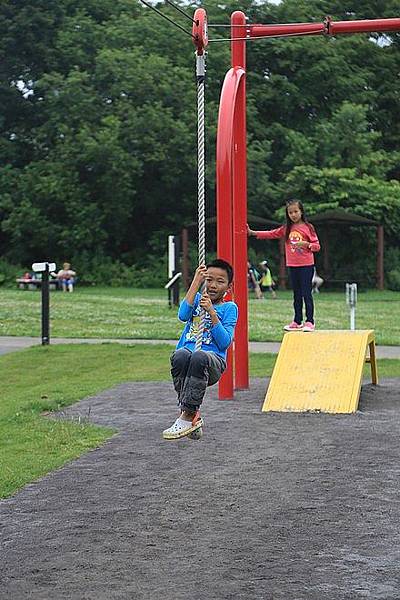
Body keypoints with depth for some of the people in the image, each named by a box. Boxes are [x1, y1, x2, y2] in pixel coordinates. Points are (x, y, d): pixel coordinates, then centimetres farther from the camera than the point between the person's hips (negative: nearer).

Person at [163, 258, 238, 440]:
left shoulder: (229, 308, 9)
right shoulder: (197, 298, 18)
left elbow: (224, 343, -5)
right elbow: (183, 315, -7)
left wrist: (211, 311, -11)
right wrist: (196, 282, -5)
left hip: (213, 359, -2)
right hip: (188, 354, 3)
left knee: (199, 357, -39)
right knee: (180, 355, -35)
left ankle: (187, 415, -31)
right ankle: (194, 415, -25)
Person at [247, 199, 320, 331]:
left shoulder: (308, 227, -4)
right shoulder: (287, 228, 9)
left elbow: (317, 246, -5)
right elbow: (271, 234, 9)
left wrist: (306, 244, -24)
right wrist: (253, 233, 3)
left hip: (306, 266, -5)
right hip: (292, 266, 5)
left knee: (306, 294, -6)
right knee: (296, 295, 11)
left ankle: (310, 321, -2)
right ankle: (297, 322, 17)